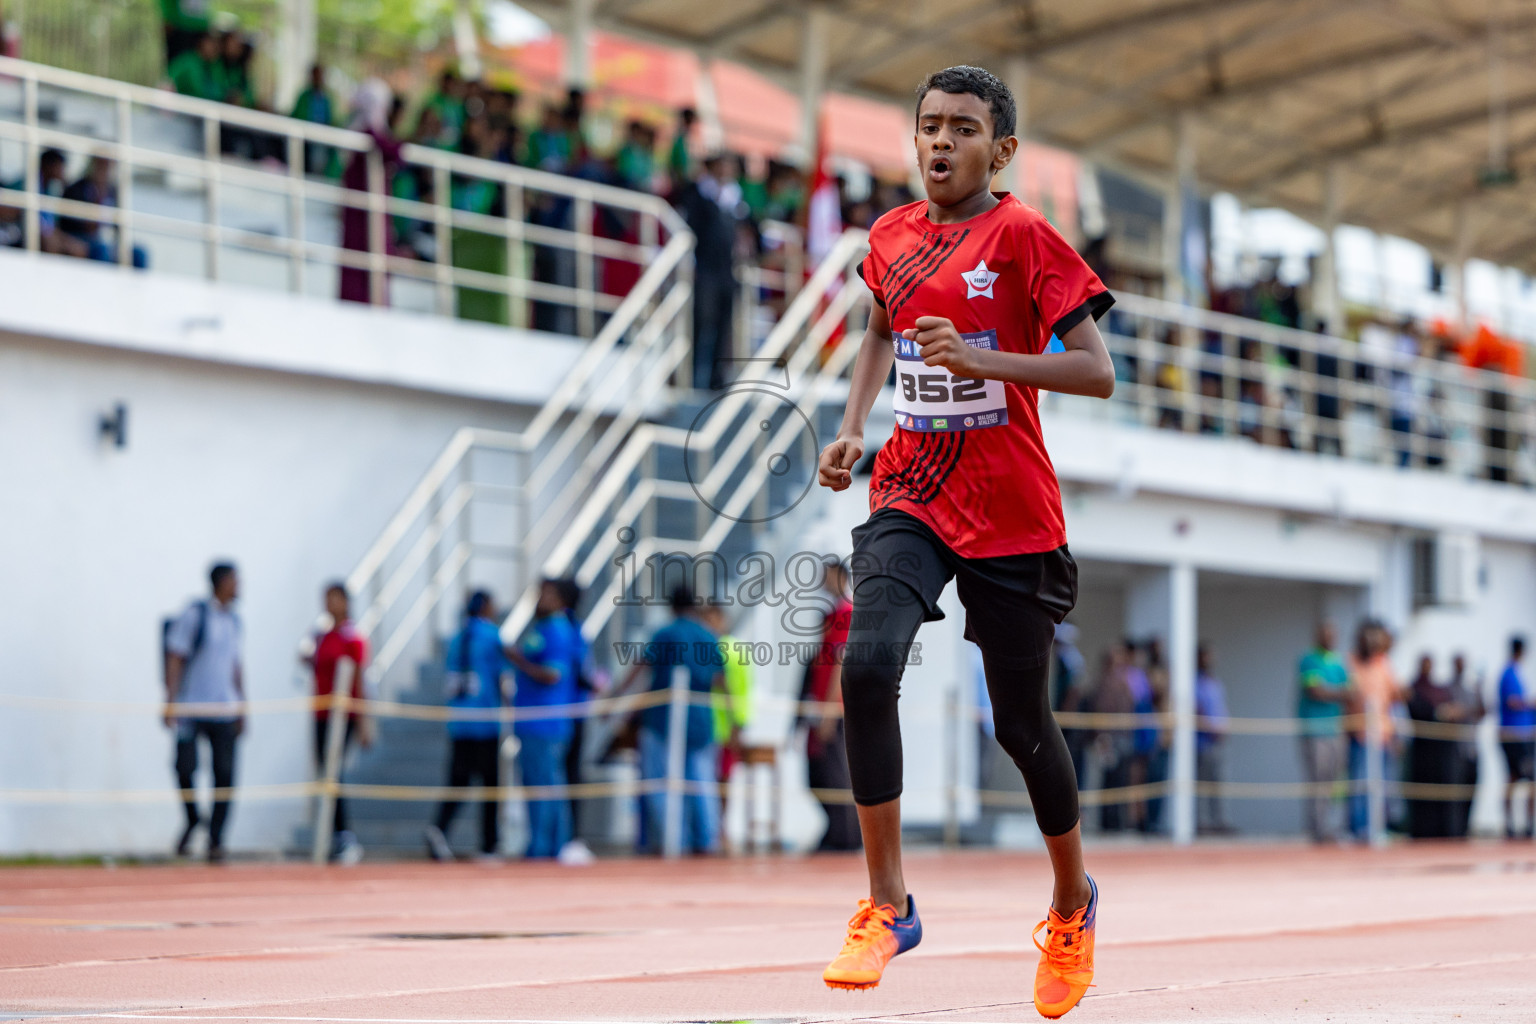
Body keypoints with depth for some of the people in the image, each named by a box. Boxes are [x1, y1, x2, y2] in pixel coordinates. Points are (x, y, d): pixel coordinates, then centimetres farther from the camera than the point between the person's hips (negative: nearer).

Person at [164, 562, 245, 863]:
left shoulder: (233, 620, 13)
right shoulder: (193, 615, -4)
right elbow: (174, 659, -6)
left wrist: (242, 709, 17)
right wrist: (171, 703, -12)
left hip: (224, 712, 5)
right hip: (191, 709, -4)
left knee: (225, 775, -3)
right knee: (185, 767, -12)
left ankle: (215, 841, 4)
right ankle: (192, 819, 16)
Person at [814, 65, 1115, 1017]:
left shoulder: (1023, 236, -8)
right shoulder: (890, 237, 8)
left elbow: (1097, 373, -13)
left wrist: (983, 360, -25)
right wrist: (853, 429, 16)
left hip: (1012, 517, -3)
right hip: (910, 499, 4)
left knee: (1022, 721, 6)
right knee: (868, 664, -22)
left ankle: (1074, 899, 34)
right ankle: (888, 904, -13)